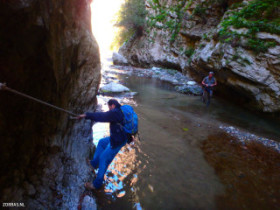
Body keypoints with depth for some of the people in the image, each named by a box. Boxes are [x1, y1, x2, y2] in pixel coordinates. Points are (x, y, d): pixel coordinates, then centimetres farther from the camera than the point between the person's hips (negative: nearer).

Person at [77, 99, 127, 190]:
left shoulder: (115, 113, -23)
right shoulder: (121, 111, 5)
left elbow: (101, 116, -29)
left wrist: (86, 115, -26)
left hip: (117, 141, -10)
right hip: (116, 137, 10)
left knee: (103, 158, 0)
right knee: (101, 142, 27)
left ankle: (97, 184, 15)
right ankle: (94, 163, 40)